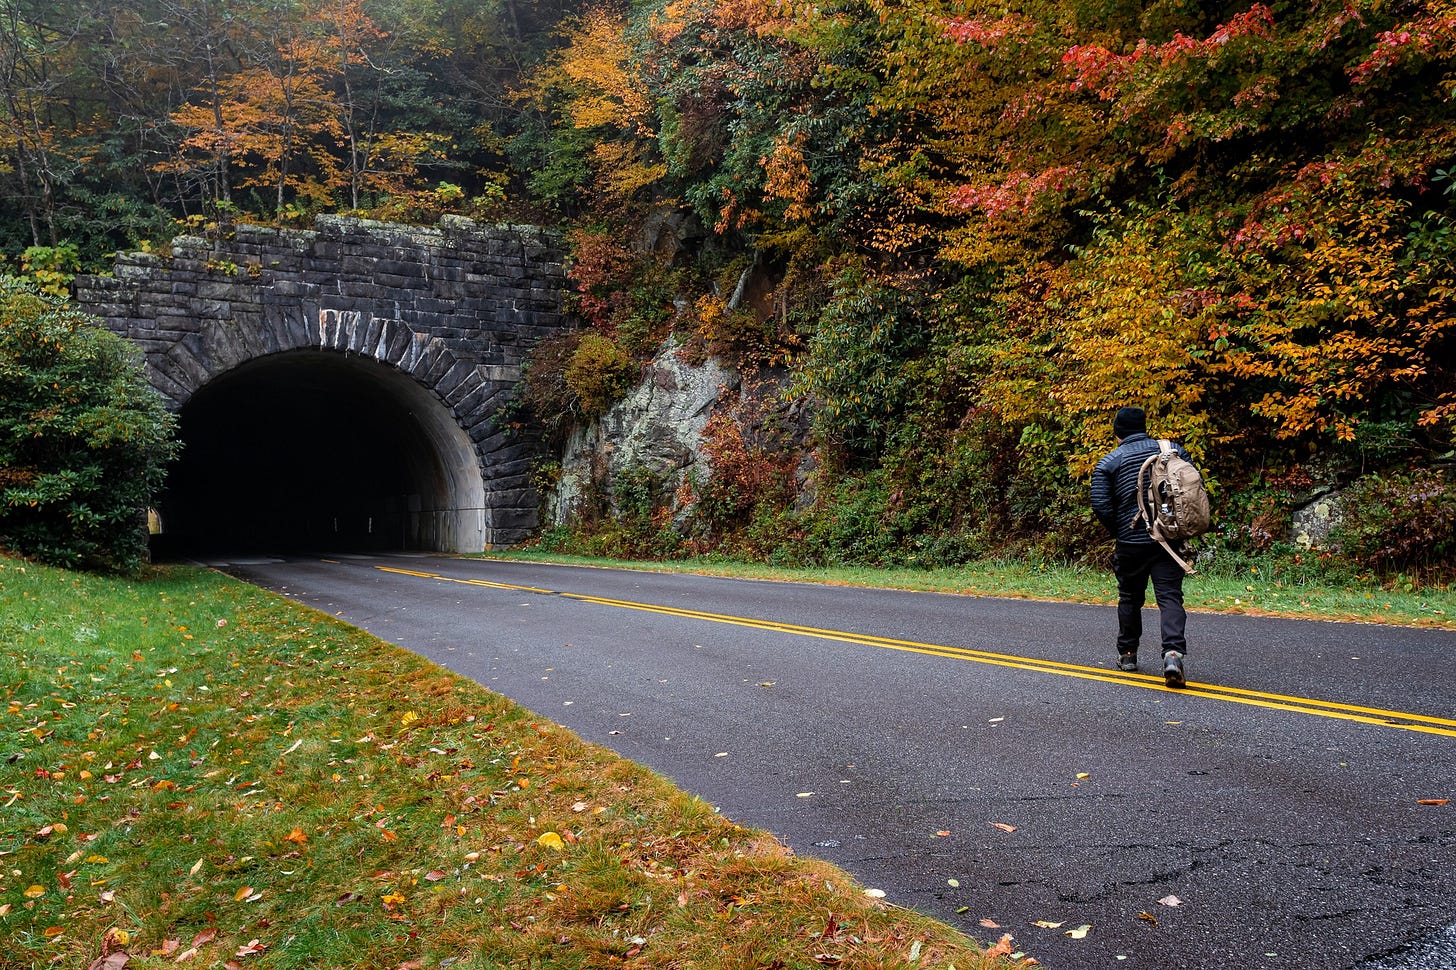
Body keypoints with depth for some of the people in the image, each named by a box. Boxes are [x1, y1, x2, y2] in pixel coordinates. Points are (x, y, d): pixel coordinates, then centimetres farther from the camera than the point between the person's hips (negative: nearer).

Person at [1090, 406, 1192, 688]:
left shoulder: (1108, 462, -3)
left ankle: (1127, 653, 26)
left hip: (1132, 541, -1)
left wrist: (1119, 532, 7)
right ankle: (1173, 652, -21)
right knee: (1170, 596, -2)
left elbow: (1101, 506, -9)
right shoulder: (1173, 450, 3)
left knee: (1130, 598, 15)